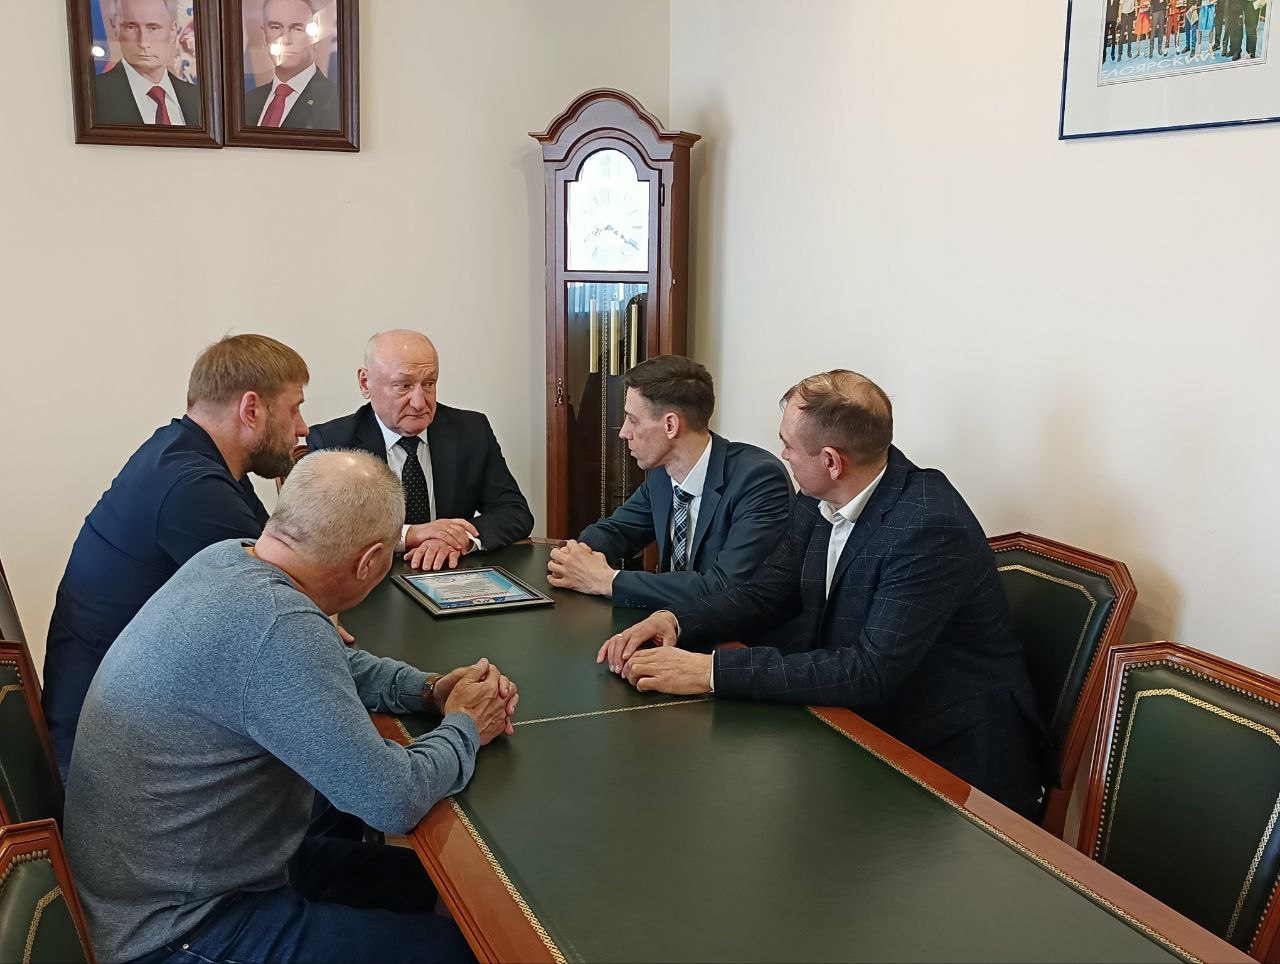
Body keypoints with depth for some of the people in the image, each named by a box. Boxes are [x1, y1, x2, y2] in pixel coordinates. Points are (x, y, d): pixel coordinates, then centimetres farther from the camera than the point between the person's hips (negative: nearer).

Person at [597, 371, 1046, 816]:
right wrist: (674, 621, -13)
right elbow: (766, 592, 7)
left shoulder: (931, 527, -26)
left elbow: (873, 672, -30)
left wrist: (712, 670, -31)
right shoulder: (820, 500, -2)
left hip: (955, 758, -7)